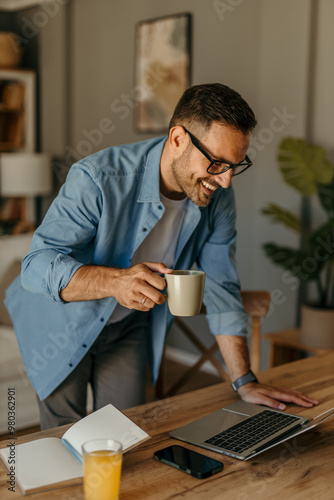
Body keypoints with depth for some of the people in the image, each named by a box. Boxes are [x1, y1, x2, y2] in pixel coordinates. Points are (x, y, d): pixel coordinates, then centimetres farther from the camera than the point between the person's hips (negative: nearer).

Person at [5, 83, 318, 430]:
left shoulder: (217, 197, -14)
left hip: (128, 325, 4)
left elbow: (221, 287, -8)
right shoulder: (100, 178, -31)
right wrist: (115, 281, -52)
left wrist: (245, 382, -9)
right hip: (60, 321, -3)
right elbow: (38, 265, -34)